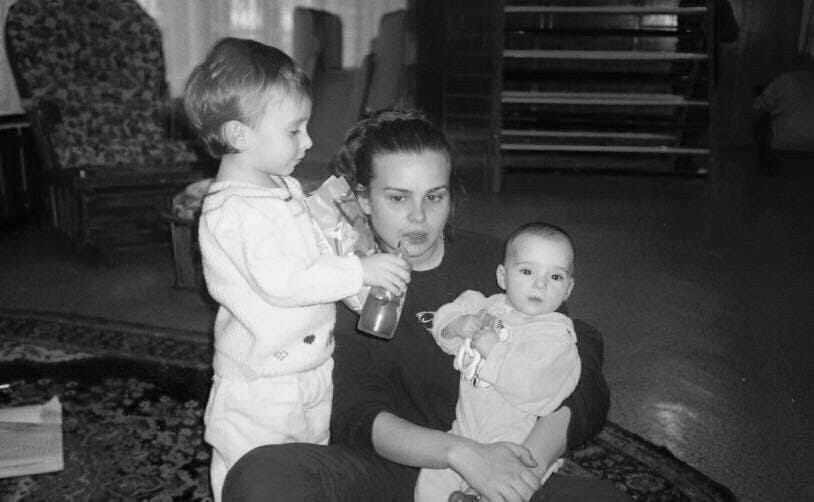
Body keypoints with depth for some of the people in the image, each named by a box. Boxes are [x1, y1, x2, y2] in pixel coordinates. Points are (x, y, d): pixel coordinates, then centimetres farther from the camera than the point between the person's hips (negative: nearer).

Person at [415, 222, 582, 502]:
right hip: (465, 431, 5)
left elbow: (529, 383, -26)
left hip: (514, 444, -5)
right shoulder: (487, 306, 6)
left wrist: (492, 349, -21)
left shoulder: (556, 333, -12)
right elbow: (442, 322, 6)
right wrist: (461, 326, -15)